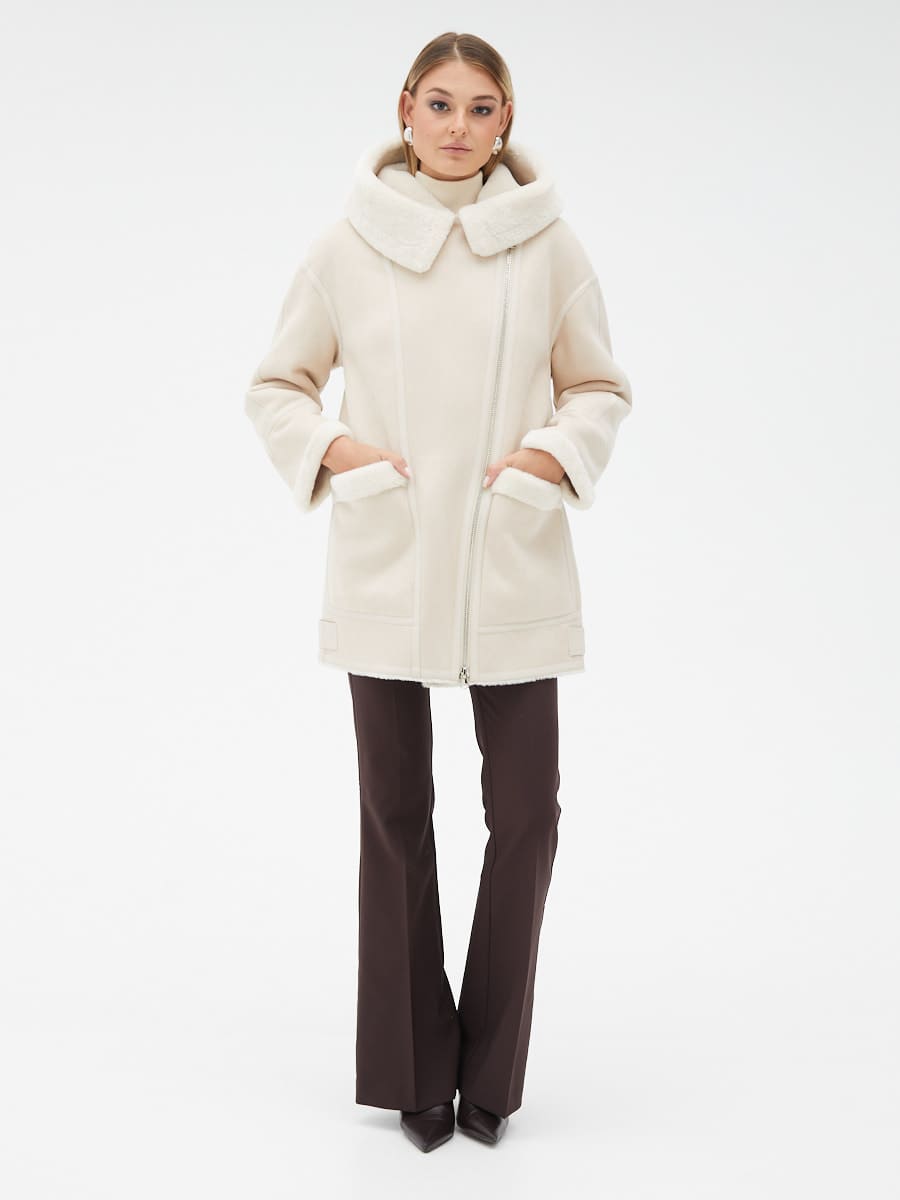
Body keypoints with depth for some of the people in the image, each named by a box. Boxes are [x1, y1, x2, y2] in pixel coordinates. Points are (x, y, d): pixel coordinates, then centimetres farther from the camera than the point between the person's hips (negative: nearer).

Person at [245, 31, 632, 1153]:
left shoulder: (548, 242, 2)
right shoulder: (348, 245, 2)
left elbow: (601, 386, 11)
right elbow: (276, 385, 10)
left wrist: (555, 452, -8)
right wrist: (333, 449, -8)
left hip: (514, 567, 0)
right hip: (386, 565, 0)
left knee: (525, 812, 1)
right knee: (395, 816, 7)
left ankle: (490, 1070, 20)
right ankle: (415, 1070, 23)